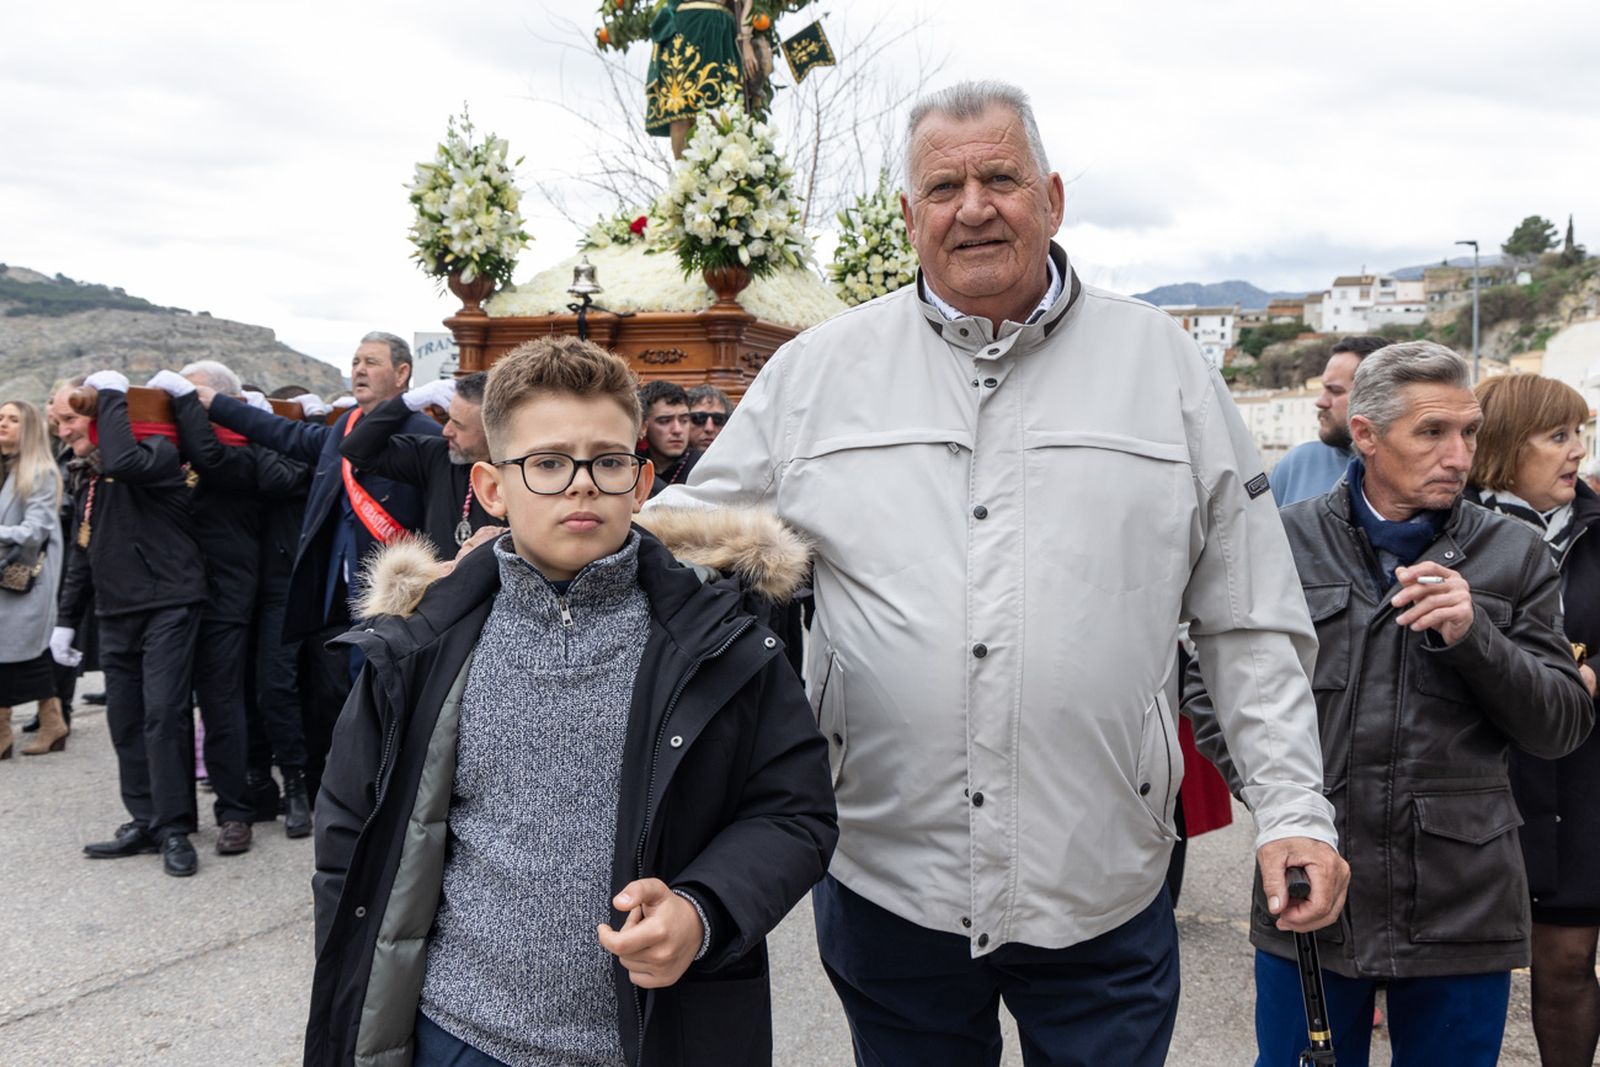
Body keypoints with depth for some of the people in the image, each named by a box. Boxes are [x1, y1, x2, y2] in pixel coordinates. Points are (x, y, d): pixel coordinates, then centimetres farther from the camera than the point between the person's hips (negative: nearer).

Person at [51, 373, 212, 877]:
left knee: (163, 713, -11)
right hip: (116, 614, 8)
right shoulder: (91, 481, 15)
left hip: (167, 607, -8)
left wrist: (111, 396, -18)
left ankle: (175, 829, -1)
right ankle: (145, 823, 17)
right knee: (125, 720, 8)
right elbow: (82, 555, 22)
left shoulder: (156, 452, -8)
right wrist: (65, 618, 20)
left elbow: (122, 463, -33)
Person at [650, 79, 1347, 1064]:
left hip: (1105, 892, 0)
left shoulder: (1162, 364, 2)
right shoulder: (820, 368, 2)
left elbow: (1252, 624, 4)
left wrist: (1294, 809, -1)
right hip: (885, 880, 1)